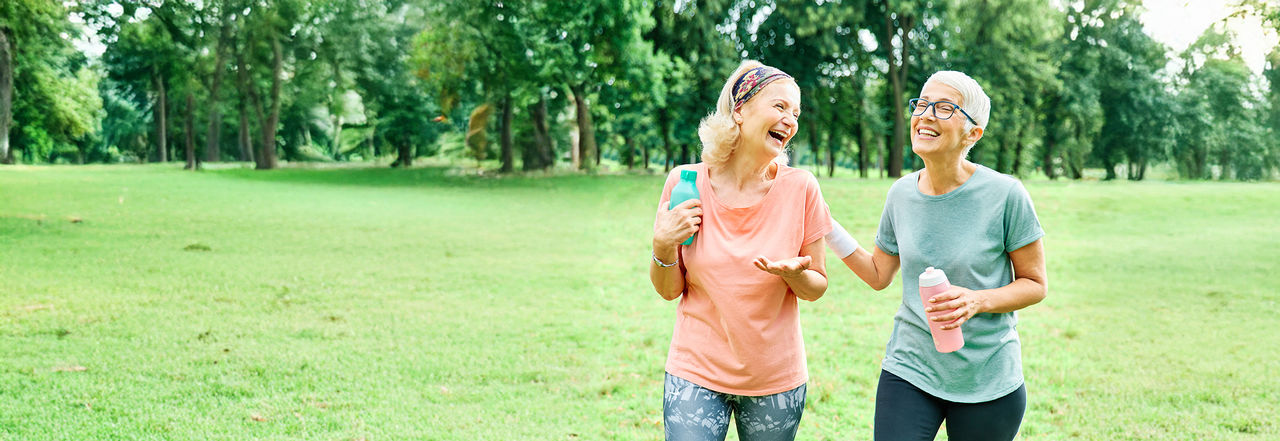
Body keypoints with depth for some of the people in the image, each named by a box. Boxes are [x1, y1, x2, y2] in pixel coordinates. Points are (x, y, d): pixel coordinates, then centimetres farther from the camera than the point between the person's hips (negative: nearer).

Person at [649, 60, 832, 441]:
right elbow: (669, 290, 1)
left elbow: (816, 288, 1)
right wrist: (664, 248, -17)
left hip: (776, 378, 1)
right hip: (697, 372, 0)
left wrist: (795, 274, -20)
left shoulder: (800, 188, -8)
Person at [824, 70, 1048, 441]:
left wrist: (978, 301, -22)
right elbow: (879, 275, 13)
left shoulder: (1004, 195, -13)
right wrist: (826, 229, 2)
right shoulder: (901, 194, 0)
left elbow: (1035, 284, -4)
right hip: (909, 370, 3)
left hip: (988, 382, -2)